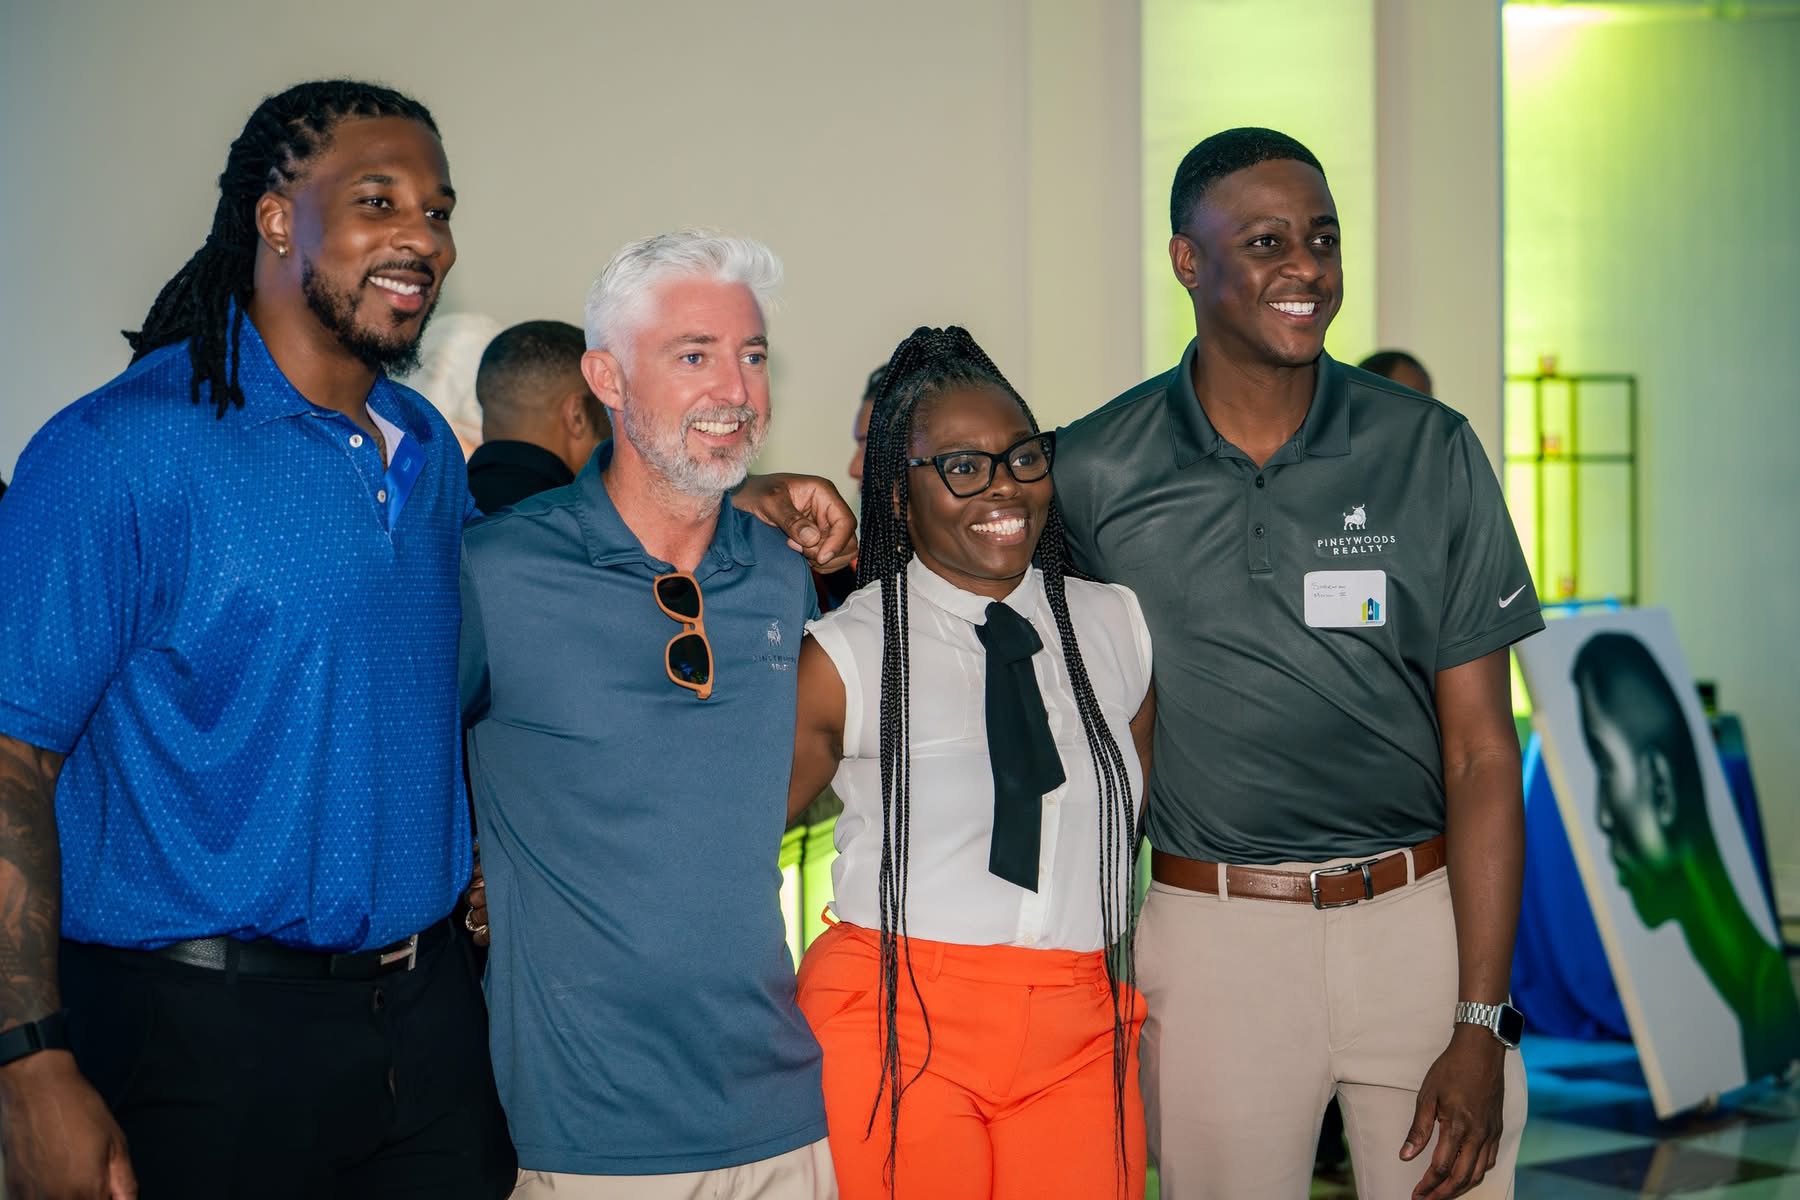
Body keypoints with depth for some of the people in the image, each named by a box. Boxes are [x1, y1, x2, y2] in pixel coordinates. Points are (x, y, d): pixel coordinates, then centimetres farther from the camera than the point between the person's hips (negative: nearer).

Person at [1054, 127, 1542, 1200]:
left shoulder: (1431, 454, -1)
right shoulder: (1093, 472, -1)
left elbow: (1481, 751, -1)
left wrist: (1481, 1026, -7)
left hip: (1424, 919, 0)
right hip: (1213, 937, 0)